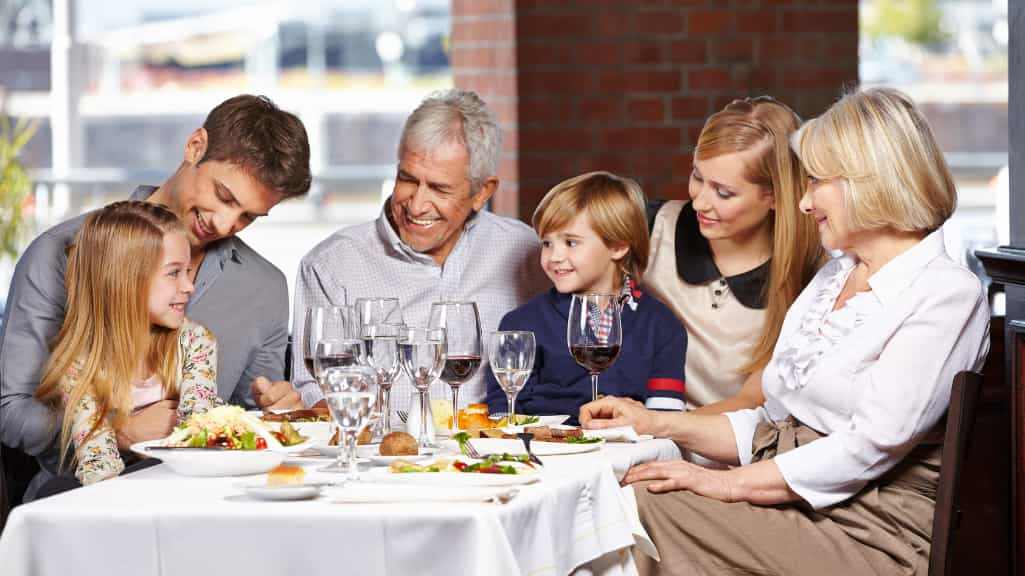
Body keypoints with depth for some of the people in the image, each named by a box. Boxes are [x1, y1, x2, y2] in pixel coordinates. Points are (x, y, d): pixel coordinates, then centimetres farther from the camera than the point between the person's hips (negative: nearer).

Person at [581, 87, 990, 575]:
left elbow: (870, 447, -18)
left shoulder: (948, 294, -8)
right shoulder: (834, 276, 21)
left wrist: (728, 483, -18)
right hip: (781, 499, 8)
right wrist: (658, 424, 10)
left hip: (866, 533, -8)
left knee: (644, 506, -24)